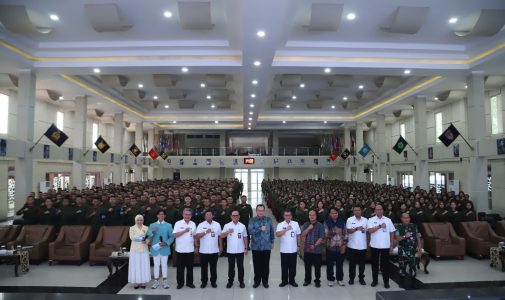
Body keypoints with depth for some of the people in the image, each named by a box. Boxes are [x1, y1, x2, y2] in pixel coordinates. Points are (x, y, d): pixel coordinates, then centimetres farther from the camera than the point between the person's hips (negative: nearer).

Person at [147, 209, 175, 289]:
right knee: (156, 265, 7)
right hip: (155, 248, 1)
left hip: (164, 248, -1)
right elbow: (148, 234, -6)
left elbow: (171, 237, -1)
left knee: (164, 264, 6)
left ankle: (165, 281, 16)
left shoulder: (168, 225, 3)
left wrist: (166, 243, -16)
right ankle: (156, 281, 17)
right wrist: (152, 231, -26)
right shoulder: (152, 225, 7)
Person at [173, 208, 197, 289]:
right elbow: (175, 235, -13)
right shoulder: (178, 223, -5)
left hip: (190, 250, 3)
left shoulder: (193, 224, 6)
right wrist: (184, 231, -21)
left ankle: (189, 282, 21)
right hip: (180, 250, -3)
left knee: (190, 267, 10)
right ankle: (180, 283, 18)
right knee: (180, 267, 6)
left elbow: (195, 236, 11)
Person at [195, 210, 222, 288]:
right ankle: (204, 282, 23)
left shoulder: (217, 225, 2)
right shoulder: (201, 225, -4)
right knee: (204, 267, 9)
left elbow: (220, 236, 8)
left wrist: (220, 247, 6)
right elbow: (196, 237, -12)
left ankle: (213, 281, 24)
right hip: (203, 251, -1)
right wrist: (206, 232, -22)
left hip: (214, 251, 1)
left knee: (213, 267, 10)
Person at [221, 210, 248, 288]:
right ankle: (230, 281, 22)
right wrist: (228, 232, -28)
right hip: (230, 251, 0)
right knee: (231, 267, 9)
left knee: (240, 267, 8)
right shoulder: (227, 225, -3)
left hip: (240, 251, 1)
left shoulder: (242, 226, 1)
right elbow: (222, 236, -11)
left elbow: (245, 238, 7)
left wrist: (246, 248, 5)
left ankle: (241, 281, 21)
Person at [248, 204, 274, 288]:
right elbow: (250, 231, -17)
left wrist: (272, 242, 9)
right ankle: (257, 281, 25)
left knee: (266, 265, 10)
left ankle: (265, 281, 25)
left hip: (266, 246, 1)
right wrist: (260, 229, -25)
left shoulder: (268, 220, 0)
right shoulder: (252, 220, -4)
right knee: (257, 265, 9)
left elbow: (271, 231, 7)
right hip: (256, 247, -1)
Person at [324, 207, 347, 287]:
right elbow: (326, 233, -11)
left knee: (340, 264, 11)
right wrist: (334, 232, -23)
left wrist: (344, 244, -2)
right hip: (330, 247, -2)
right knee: (330, 265, 7)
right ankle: (330, 279, 20)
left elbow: (345, 233, 4)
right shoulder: (327, 222, -3)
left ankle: (340, 279, 25)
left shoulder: (342, 222, 4)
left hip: (340, 247, 2)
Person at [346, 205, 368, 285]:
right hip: (352, 245, -2)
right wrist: (357, 228, -28)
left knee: (362, 263, 10)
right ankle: (351, 278, 18)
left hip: (363, 245, 2)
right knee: (352, 263, 7)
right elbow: (348, 231, -12)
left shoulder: (365, 220, 5)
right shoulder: (350, 220, -4)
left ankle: (361, 278, 22)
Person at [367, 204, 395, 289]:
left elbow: (392, 233, 6)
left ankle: (386, 281, 14)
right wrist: (380, 226, -16)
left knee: (385, 264, 5)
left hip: (385, 246, 1)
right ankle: (375, 280, 21)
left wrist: (392, 245, 3)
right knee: (375, 263, 10)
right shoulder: (371, 220, -2)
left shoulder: (388, 220, 3)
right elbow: (370, 230, -15)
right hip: (374, 245, 0)